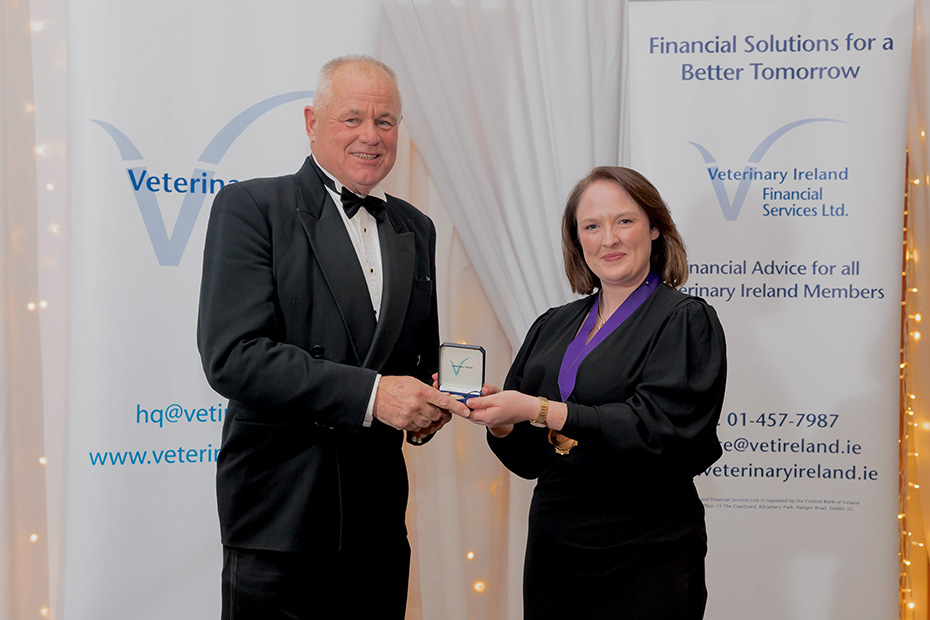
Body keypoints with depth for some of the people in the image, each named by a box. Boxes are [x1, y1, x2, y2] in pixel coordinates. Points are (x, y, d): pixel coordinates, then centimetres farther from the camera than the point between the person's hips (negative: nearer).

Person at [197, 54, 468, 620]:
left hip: (379, 518, 6)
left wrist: (427, 404, -2)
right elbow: (232, 356, -17)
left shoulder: (415, 229, 14)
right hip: (281, 518, -5)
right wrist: (368, 394, -23)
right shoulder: (251, 207, -6)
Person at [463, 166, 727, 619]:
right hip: (552, 548, 5)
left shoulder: (685, 320, -6)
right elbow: (528, 457, 10)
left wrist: (537, 410, -25)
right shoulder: (552, 327, 10)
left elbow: (654, 430, -21)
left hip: (643, 562, -5)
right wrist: (499, 419, -11)